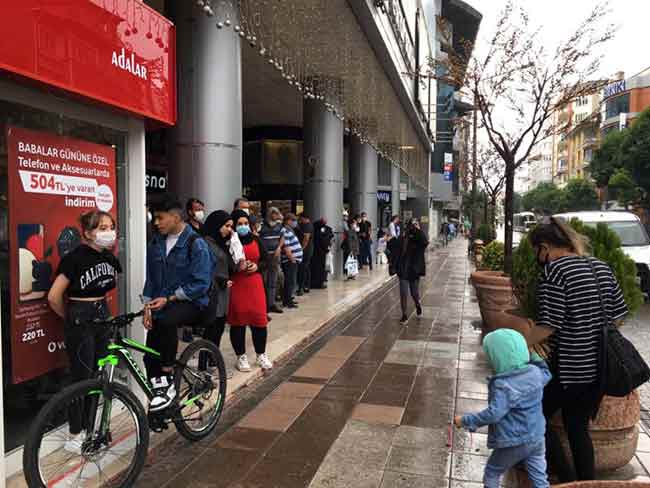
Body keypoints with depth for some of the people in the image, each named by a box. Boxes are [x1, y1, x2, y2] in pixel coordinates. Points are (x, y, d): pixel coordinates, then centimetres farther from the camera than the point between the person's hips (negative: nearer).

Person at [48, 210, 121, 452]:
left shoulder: (109, 257, 3)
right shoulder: (76, 257, -18)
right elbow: (54, 296, -17)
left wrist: (101, 309, 16)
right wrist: (71, 318, -2)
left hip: (102, 317, 7)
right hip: (80, 321, -7)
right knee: (82, 377, 0)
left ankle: (89, 429, 27)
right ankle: (75, 437, 15)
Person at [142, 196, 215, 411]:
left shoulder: (196, 244, -11)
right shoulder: (156, 244, 7)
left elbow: (200, 284, -15)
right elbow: (150, 278, 13)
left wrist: (169, 299, -17)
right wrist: (147, 306, 1)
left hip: (190, 303, -6)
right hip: (161, 305, 6)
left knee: (166, 321, -36)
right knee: (150, 356, -1)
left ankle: (168, 383, -21)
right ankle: (158, 392, 19)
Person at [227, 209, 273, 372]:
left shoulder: (256, 240, 8)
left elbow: (265, 260, 13)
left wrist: (257, 266, -6)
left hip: (255, 284, 3)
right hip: (236, 286, -3)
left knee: (259, 319, 5)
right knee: (238, 321, 4)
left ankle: (261, 355, 22)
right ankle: (241, 357, 19)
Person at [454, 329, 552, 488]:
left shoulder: (503, 385, -28)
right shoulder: (535, 372, -7)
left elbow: (494, 413, -33)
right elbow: (546, 375, 17)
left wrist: (465, 420, -25)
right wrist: (534, 356, 21)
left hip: (514, 443, -6)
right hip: (537, 437, 6)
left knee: (492, 473, 16)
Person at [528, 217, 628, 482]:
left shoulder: (554, 269, -16)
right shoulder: (601, 267, 5)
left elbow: (549, 324, -20)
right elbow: (619, 313, 10)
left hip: (567, 368, -7)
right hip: (599, 366, 8)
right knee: (578, 427, 20)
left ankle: (568, 480, 14)